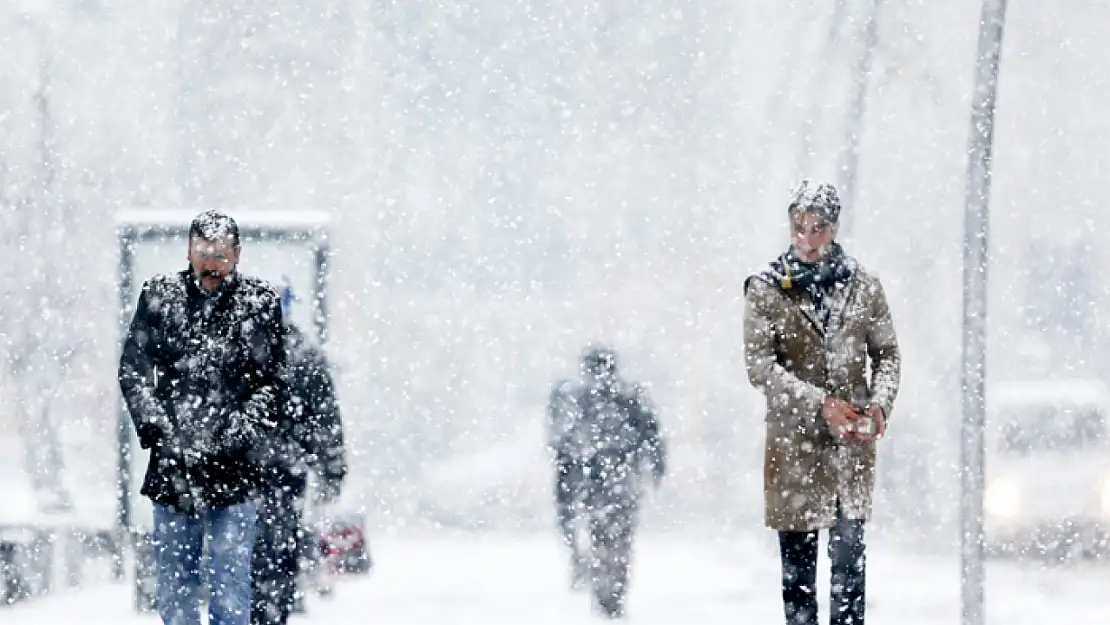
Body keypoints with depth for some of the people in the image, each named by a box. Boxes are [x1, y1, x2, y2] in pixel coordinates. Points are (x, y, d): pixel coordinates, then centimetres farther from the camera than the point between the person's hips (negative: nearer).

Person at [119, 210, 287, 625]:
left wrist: (240, 434, -12)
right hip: (173, 466, 2)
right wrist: (156, 430, -10)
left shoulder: (259, 302, 1)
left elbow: (272, 383, 1)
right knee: (174, 581, 8)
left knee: (230, 583, 0)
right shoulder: (159, 295, 3)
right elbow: (133, 370, 3)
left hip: (233, 467, -1)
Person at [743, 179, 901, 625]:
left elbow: (887, 354, 11)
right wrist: (820, 405, -17)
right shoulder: (766, 290, -2)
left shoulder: (864, 286, 6)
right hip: (794, 441, -2)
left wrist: (880, 404, -8)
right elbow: (759, 366, -8)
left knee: (850, 553, -1)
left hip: (853, 440, 2)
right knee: (798, 557, 3)